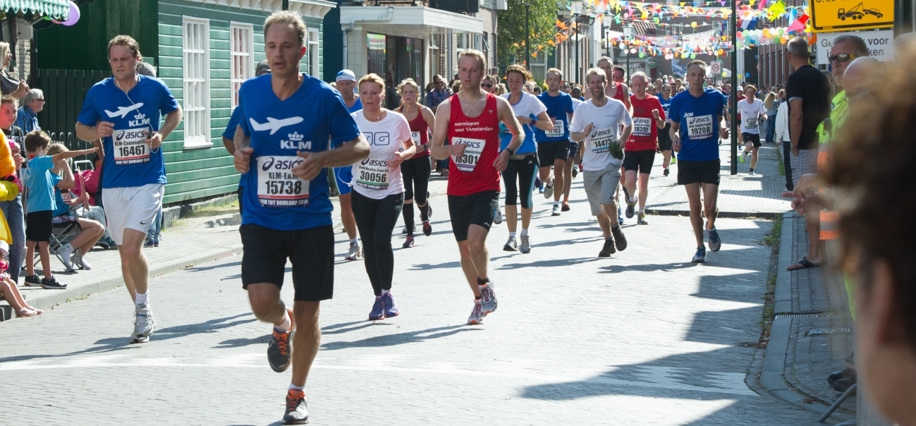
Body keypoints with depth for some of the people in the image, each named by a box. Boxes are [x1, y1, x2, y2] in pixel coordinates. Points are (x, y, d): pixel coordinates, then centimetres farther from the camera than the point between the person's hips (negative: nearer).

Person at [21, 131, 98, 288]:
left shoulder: (29, 166, 15)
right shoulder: (39, 162, -11)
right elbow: (61, 156, -17)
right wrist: (87, 151, -16)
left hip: (32, 209, 9)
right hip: (42, 208, -9)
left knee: (31, 242, 11)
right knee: (44, 242, -8)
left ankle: (30, 275, 17)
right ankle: (48, 278, -8)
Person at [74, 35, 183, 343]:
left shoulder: (154, 88, -2)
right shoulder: (98, 92, 1)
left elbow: (175, 111, 16)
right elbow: (80, 128, 10)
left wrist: (162, 134, -4)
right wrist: (96, 132, -12)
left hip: (148, 181, -3)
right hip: (113, 184, 3)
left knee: (131, 247, -18)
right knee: (125, 252, 9)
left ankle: (143, 311, -1)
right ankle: (144, 316, 24)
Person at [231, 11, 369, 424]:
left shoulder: (324, 96, -8)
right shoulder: (249, 91, 1)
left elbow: (360, 147, -1)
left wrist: (321, 159, -19)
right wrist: (240, 151, -1)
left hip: (311, 220, -1)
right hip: (261, 218, 1)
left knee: (308, 316, 3)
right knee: (262, 301, -18)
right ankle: (282, 326, 21)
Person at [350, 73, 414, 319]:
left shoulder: (397, 121, -9)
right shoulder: (352, 120, -7)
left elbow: (411, 147, 6)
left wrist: (403, 156, -16)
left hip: (391, 192, -2)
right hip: (362, 193, 2)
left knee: (381, 240, -18)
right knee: (369, 245, 5)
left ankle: (387, 292, 0)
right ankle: (379, 296, 21)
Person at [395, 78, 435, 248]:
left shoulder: (425, 112, -6)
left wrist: (424, 146, -19)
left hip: (421, 158, -2)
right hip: (403, 159, 2)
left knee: (420, 197, 1)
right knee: (406, 197, -7)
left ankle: (425, 218, 39)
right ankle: (409, 235, 2)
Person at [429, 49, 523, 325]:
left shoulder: (498, 105, 1)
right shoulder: (447, 108, 1)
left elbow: (518, 132, 16)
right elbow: (434, 150, 4)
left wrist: (508, 152, -4)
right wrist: (450, 149, -18)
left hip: (487, 187, -2)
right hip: (457, 188, 2)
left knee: (476, 240, -21)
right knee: (465, 247, 9)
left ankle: (486, 285, 5)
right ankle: (480, 300, 25)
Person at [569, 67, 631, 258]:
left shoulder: (617, 106, -4)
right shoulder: (581, 108, -1)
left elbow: (628, 124, 13)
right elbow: (573, 135, 4)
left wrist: (622, 140, -4)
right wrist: (584, 134, -18)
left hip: (611, 161, -2)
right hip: (590, 165, 3)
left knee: (607, 199, -20)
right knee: (598, 209, 9)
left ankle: (616, 227, 8)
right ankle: (609, 240, 26)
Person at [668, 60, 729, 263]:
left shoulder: (716, 97, -3)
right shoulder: (678, 101, -4)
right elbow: (673, 127, 7)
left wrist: (722, 130, -9)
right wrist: (675, 138, -14)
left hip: (710, 158, 0)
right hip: (688, 159, 0)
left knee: (709, 206, -5)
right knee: (694, 206, 3)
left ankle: (710, 227, 31)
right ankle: (700, 246, 19)